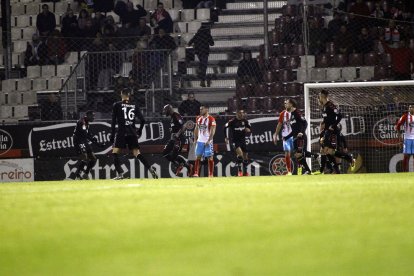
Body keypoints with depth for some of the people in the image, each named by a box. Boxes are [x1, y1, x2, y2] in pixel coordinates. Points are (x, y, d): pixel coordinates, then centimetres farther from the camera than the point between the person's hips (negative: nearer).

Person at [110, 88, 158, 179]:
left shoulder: (117, 105, 1)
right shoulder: (135, 106, 10)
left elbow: (113, 121, -2)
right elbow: (142, 120, 6)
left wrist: (112, 135, 2)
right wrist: (139, 132, 20)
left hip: (121, 131, -4)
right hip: (132, 132, 4)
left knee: (115, 152, 5)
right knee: (137, 153, 8)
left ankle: (119, 174, -10)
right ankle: (151, 170, -5)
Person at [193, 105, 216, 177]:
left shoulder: (211, 119, -10)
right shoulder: (198, 119, 10)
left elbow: (212, 131, -14)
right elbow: (196, 129, 17)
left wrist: (209, 140, -21)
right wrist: (195, 139, 9)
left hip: (207, 141, -6)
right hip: (200, 141, 6)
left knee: (210, 157, -2)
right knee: (198, 157, 2)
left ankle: (211, 174, 2)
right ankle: (196, 173, 2)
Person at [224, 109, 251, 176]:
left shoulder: (245, 121, 0)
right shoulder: (232, 121, -14)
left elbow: (250, 128, 13)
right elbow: (225, 127, -6)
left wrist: (248, 130, -11)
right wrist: (226, 137, -8)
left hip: (243, 140, 5)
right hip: (235, 141, -5)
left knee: (245, 156, 8)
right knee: (240, 153, -26)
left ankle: (245, 172, 23)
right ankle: (239, 170, -14)